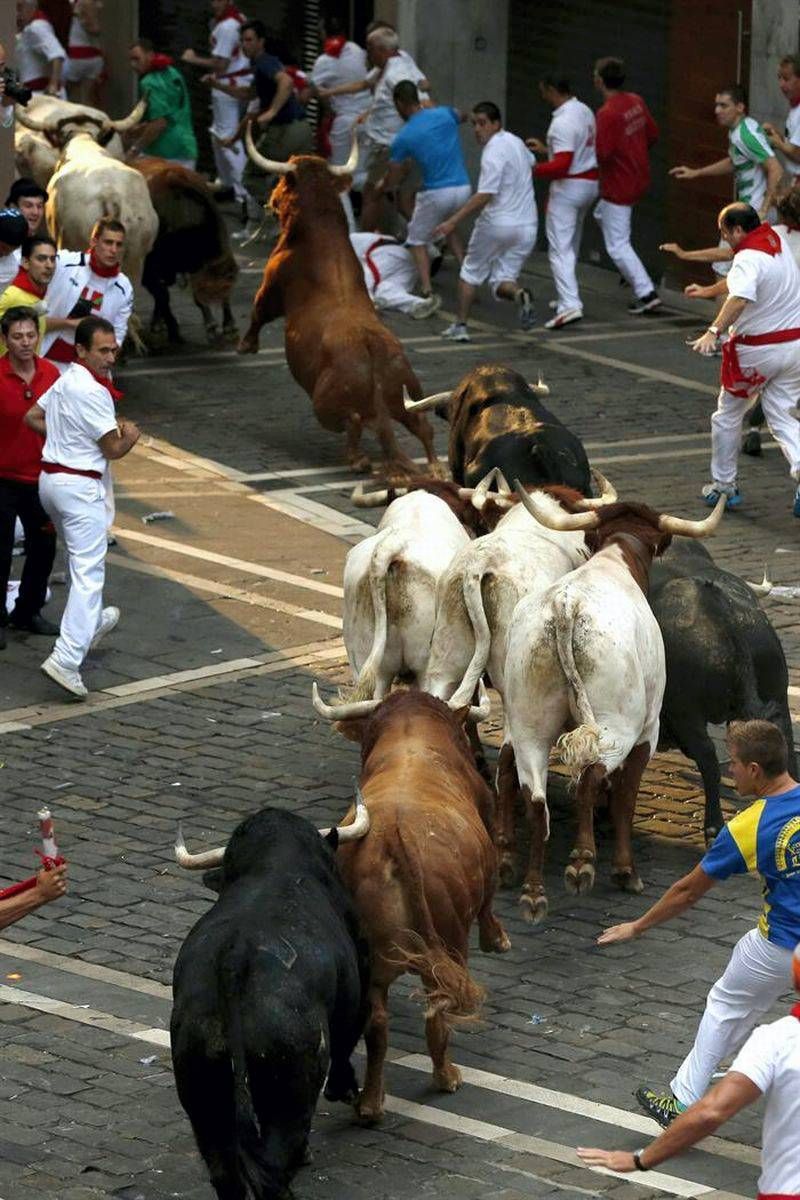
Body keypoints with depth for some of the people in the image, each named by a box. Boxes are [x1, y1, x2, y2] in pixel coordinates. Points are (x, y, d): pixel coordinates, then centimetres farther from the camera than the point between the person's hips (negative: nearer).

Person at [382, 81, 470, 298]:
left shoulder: (403, 138, -6)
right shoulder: (445, 114, 2)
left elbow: (391, 180, 6)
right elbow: (462, 116, 30)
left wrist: (380, 187, 29)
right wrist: (431, 108, 38)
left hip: (436, 193, -5)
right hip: (463, 189, 5)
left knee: (417, 240, 15)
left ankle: (426, 290, -2)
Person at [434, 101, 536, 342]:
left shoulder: (493, 152, -16)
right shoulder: (516, 142, 9)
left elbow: (485, 195, -24)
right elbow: (531, 162, 33)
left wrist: (453, 221, -24)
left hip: (496, 223, -6)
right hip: (526, 225, 6)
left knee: (470, 272, 14)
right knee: (502, 279, 8)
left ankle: (460, 326, 13)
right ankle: (520, 295, -25)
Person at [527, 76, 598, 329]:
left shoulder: (563, 123, -22)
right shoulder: (584, 111, 8)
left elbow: (561, 165, -28)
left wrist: (533, 170, -17)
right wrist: (546, 149, 23)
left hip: (569, 186, -10)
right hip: (590, 183, 10)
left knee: (559, 249, -8)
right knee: (571, 245, 21)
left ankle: (569, 305, -18)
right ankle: (567, 296, 31)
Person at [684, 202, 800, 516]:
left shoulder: (748, 259, -21)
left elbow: (740, 298, -42)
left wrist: (714, 332, -52)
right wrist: (708, 291, 38)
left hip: (756, 352, -7)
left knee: (728, 416, 13)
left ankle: (723, 485, 23)